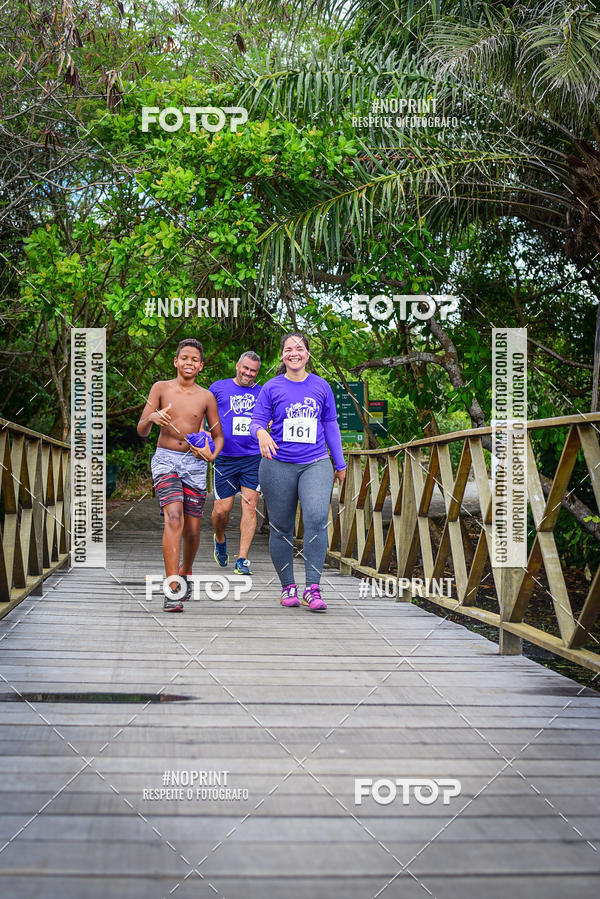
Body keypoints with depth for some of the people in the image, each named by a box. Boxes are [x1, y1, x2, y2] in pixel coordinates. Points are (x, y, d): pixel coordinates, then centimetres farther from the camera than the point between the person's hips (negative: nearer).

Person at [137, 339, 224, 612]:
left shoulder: (206, 397, 4)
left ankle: (185, 574, 36)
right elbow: (141, 430, -1)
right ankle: (172, 590, -24)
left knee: (192, 530, 6)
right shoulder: (161, 388, 1)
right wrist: (152, 418, -24)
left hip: (194, 463, 2)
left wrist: (212, 454, -10)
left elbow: (218, 436, 13)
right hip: (165, 459, -2)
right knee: (174, 518, -22)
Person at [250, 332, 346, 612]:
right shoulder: (272, 388, 4)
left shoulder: (321, 386, 10)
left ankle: (312, 589, -17)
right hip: (278, 466, 0)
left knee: (317, 518, -19)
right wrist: (261, 433, -22)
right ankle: (288, 587, 18)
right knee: (281, 527, 4)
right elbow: (257, 421, 3)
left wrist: (340, 463, 20)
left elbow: (330, 425, 17)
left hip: (315, 464, 0)